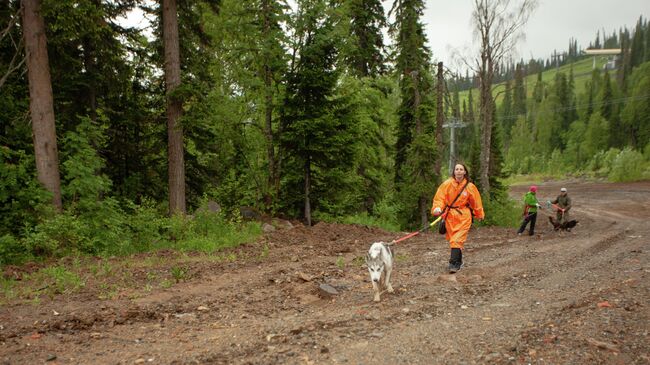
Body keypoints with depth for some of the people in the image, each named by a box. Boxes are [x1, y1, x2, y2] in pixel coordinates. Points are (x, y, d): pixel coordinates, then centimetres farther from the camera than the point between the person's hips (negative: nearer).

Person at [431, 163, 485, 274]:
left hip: (463, 216, -2)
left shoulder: (470, 186, -3)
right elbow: (439, 197, -7)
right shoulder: (447, 184, -5)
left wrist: (480, 215, 18)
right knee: (452, 239, 10)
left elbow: (476, 202, 8)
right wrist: (437, 208, -25)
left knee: (457, 240, -12)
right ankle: (458, 261, 27)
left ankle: (454, 263, -13)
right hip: (450, 215, 2)